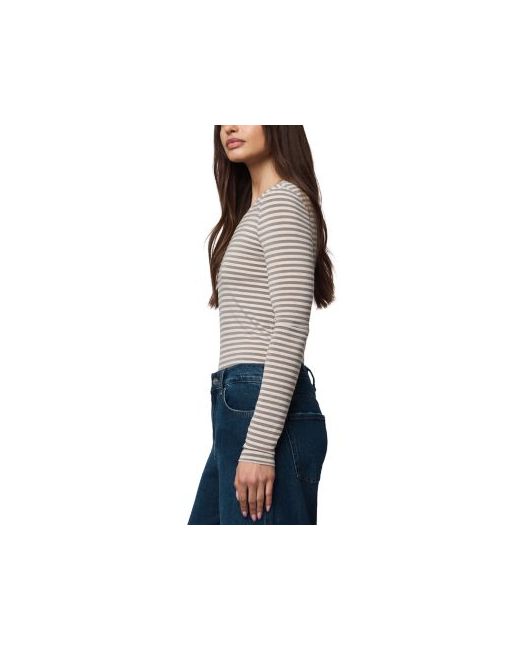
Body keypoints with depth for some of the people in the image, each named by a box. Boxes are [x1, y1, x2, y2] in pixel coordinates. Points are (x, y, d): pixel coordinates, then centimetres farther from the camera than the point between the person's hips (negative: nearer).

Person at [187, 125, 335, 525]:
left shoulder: (284, 201, -7)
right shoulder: (253, 209, 22)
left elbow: (290, 332, -16)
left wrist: (259, 446, -21)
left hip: (267, 411, -10)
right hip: (240, 406, 10)